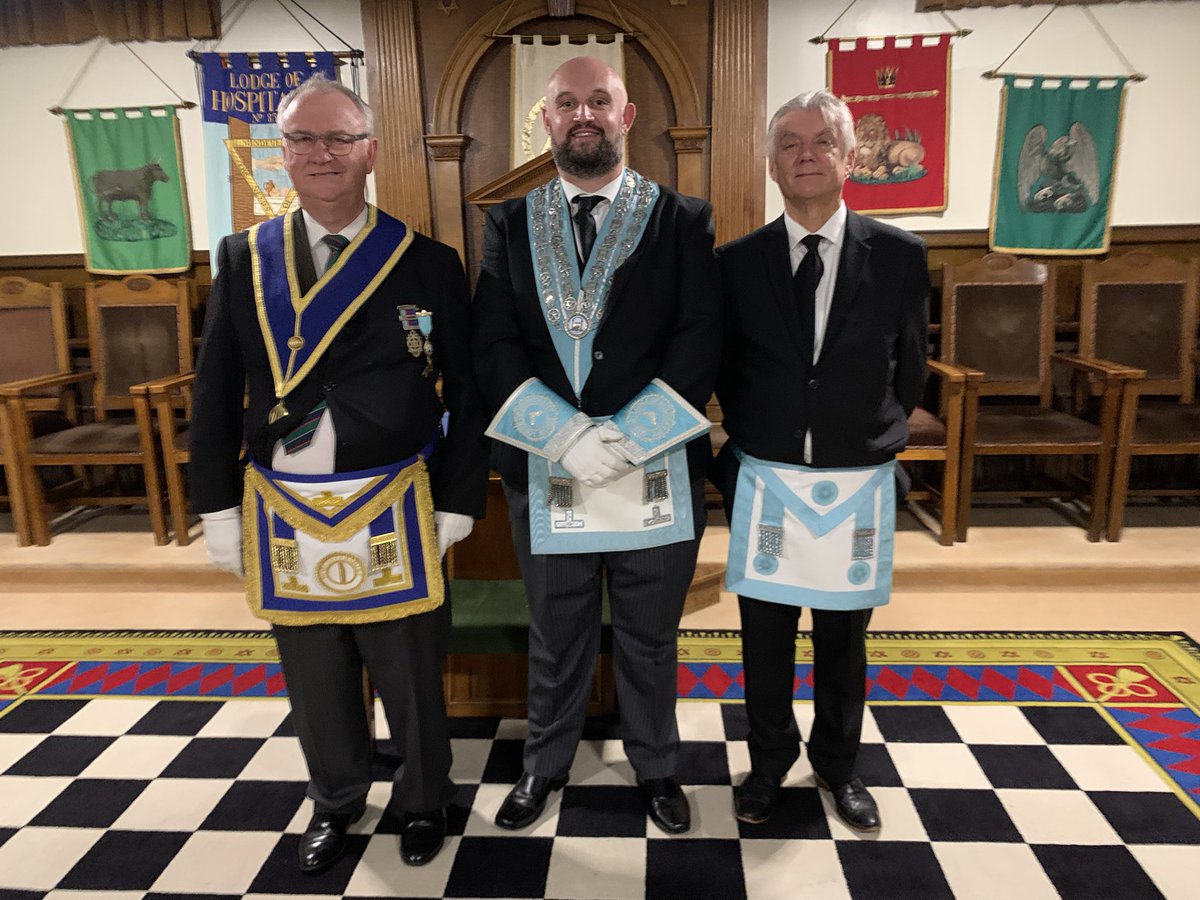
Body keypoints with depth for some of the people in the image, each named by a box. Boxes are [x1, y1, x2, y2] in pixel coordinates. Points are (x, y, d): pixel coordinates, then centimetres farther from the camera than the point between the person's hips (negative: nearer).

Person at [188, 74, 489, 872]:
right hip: (283, 513, 3)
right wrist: (219, 507, 4)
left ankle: (424, 800, 38)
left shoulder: (428, 263, -4)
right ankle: (336, 801, 43)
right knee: (315, 675, 18)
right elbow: (216, 394, 6)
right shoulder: (244, 260, 4)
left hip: (394, 511, -2)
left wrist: (457, 503, -5)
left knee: (411, 671, 11)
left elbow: (467, 395, -3)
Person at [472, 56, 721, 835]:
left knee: (650, 639, 16)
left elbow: (700, 341, -7)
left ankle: (657, 767, 40)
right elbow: (495, 345, -3)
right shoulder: (510, 224, 5)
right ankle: (546, 765, 41)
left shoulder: (683, 220, 1)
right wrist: (567, 437, -16)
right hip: (545, 471, 1)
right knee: (556, 638, 18)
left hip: (657, 471, -1)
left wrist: (627, 437, -17)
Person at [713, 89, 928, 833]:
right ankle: (770, 761, 34)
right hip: (765, 480, 0)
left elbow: (910, 371, 6)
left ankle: (839, 764, 37)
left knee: (844, 636, 15)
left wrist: (871, 440, 10)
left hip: (858, 484, 0)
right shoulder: (737, 262, -2)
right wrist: (745, 442, 8)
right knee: (766, 635, 11)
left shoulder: (900, 256, -3)